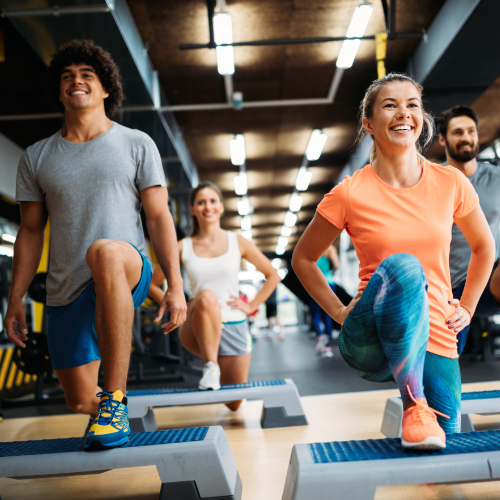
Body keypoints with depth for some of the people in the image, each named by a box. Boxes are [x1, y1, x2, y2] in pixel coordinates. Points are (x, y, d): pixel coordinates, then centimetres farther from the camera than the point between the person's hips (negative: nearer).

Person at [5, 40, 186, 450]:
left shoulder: (136, 145, 5)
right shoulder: (37, 158, 11)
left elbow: (159, 217, 0)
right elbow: (31, 232, 13)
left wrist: (175, 285, -9)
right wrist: (16, 300, 9)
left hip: (126, 277, -4)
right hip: (65, 293, 4)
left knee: (105, 252, -40)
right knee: (79, 401, 4)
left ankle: (116, 397, -32)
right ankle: (104, 408, 45)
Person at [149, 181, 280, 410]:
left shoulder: (238, 242, 3)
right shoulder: (183, 248, 1)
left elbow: (272, 276, 11)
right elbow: (152, 284, 9)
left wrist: (252, 306, 2)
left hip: (234, 326, 2)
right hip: (199, 330, -2)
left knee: (234, 404, 6)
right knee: (206, 297, -38)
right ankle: (210, 367, -21)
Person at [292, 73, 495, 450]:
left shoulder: (451, 183, 0)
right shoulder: (350, 195, -8)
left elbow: (484, 247, 18)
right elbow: (303, 259, 6)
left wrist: (467, 308, 11)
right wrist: (339, 312, -1)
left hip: (435, 342, 2)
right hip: (370, 344, -2)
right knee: (403, 266, -33)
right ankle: (414, 406, -25)